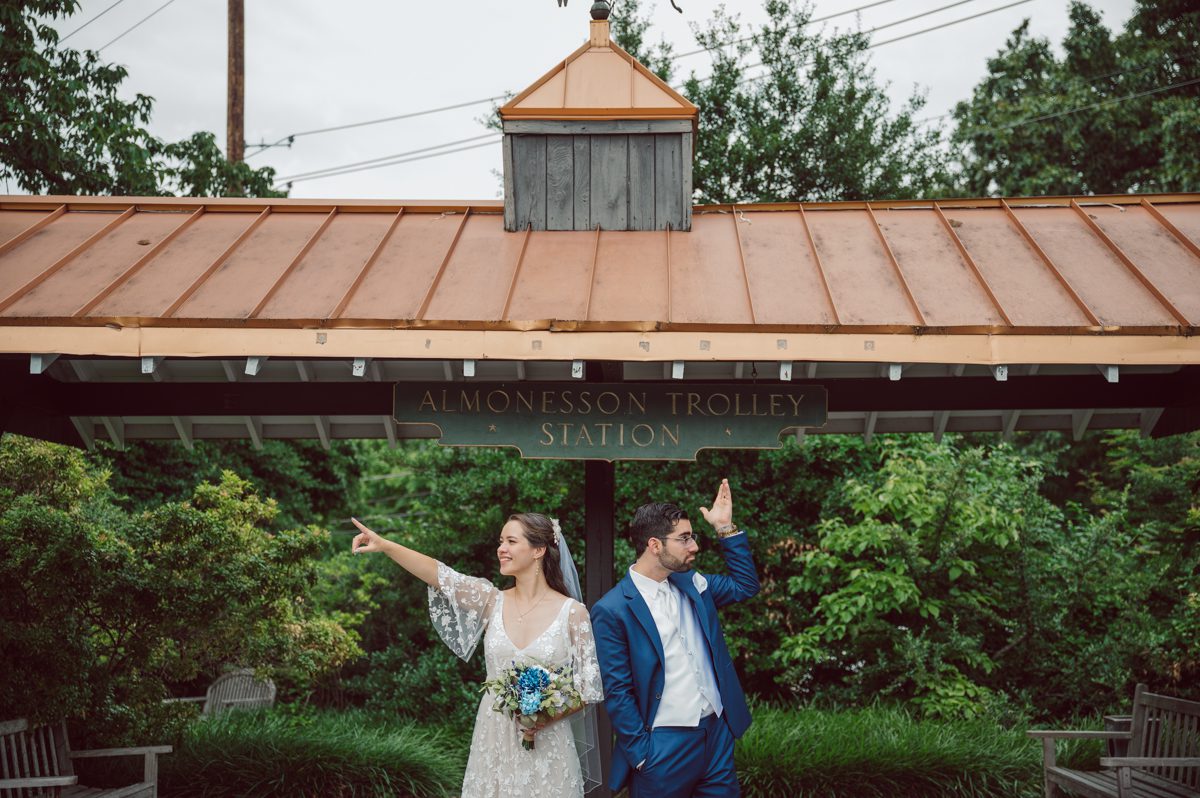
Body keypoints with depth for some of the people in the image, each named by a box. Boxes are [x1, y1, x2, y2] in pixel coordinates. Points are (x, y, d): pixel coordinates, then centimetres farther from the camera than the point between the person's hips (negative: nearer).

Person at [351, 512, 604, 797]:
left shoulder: (572, 613, -6)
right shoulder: (492, 602, 2)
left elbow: (588, 687, -4)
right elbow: (439, 575, -10)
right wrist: (384, 545, -21)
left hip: (547, 748, -3)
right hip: (495, 743, 3)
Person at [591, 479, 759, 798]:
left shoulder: (691, 584, 6)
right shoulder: (612, 611, -12)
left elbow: (745, 585, 19)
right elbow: (616, 693, -11)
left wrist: (726, 528, 9)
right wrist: (642, 755, -12)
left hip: (719, 733, 6)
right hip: (664, 747, -6)